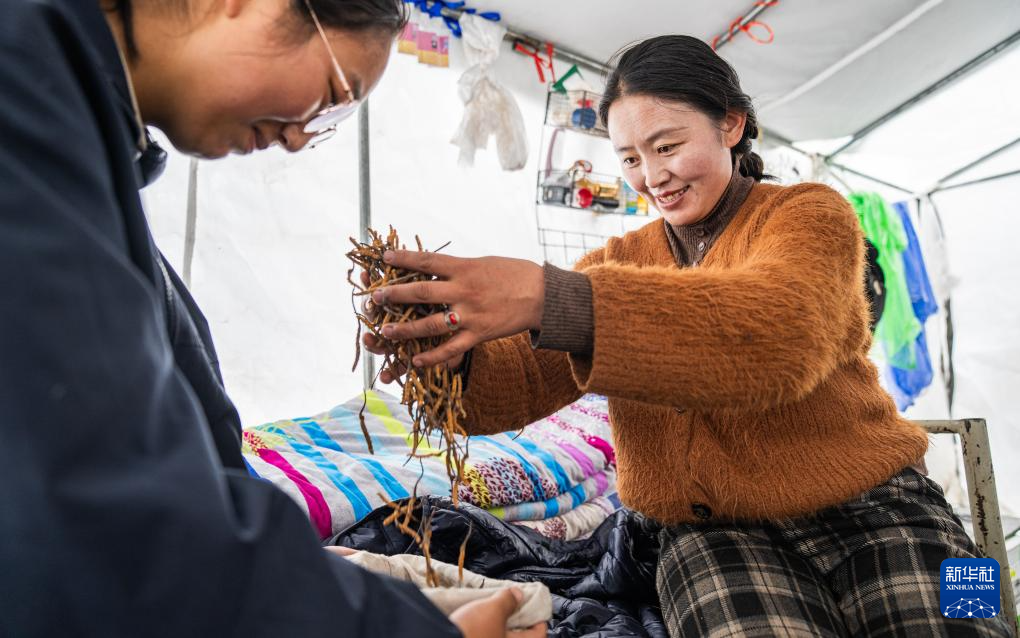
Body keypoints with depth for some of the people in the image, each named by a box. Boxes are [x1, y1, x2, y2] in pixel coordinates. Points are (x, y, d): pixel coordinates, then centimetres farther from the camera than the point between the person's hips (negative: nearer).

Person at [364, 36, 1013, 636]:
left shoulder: (810, 214, -1)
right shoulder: (617, 261, 10)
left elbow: (781, 330, -26)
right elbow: (528, 379, -3)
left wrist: (552, 298, -37)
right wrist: (454, 356, -28)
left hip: (869, 509, 0)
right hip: (713, 531, 1)